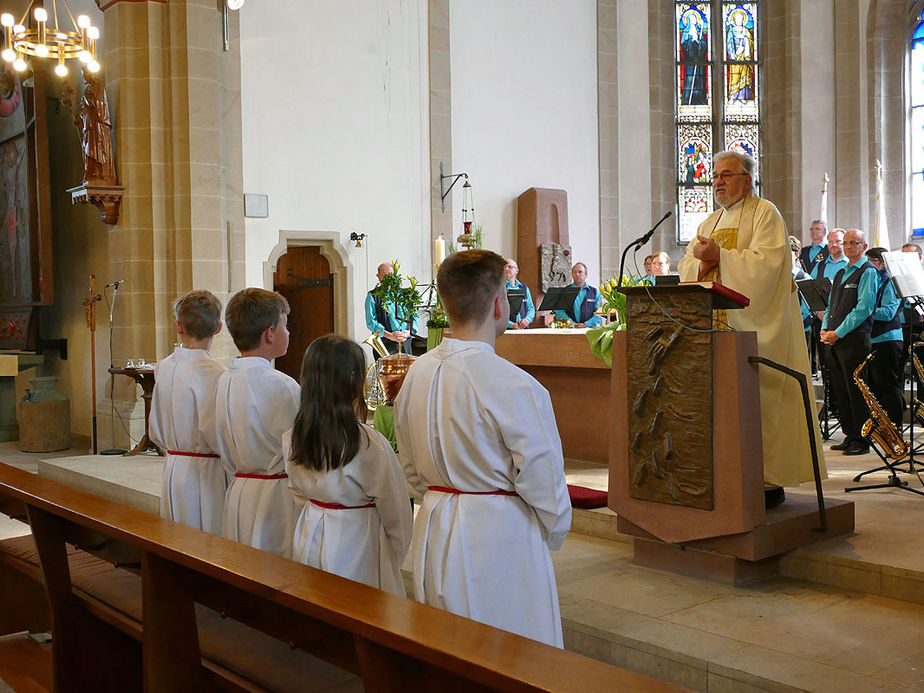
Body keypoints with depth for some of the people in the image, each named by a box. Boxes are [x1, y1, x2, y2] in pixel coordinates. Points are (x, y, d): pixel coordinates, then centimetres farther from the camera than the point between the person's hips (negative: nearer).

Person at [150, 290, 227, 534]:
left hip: (173, 469, 7)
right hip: (206, 474, -7)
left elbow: (155, 432, 12)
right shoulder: (211, 372, -17)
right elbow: (213, 432, -19)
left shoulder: (163, 367, 4)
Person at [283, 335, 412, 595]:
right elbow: (395, 510, -12)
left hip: (309, 539, 6)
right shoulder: (369, 443, -22)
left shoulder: (291, 440, -5)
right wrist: (396, 558, 5)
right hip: (359, 542, -6)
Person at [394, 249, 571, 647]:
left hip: (435, 535, 7)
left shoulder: (416, 373, 0)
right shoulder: (515, 387, -21)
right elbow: (544, 483, -14)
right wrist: (554, 535, 5)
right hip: (501, 540, -7)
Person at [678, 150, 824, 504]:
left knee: (759, 398, -8)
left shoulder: (765, 213, -1)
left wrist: (719, 256, -15)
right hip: (717, 324, 7)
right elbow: (686, 268, 14)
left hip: (756, 325, -6)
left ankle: (770, 481, -2)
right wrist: (703, 263, -7)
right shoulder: (710, 222, 21)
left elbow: (765, 263, -15)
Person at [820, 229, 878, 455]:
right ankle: (849, 436, 18)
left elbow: (864, 308, -13)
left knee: (856, 391, -5)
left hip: (855, 338, -8)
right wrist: (825, 329, 5)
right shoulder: (841, 273, 21)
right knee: (839, 391, 9)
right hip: (834, 340, 8)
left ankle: (861, 441, 2)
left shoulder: (868, 272, -4)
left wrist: (838, 333, -15)